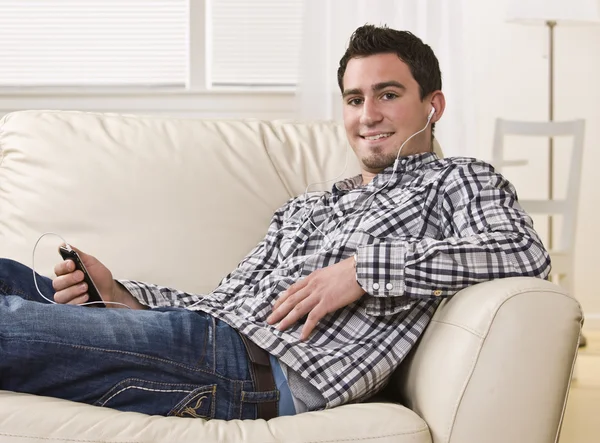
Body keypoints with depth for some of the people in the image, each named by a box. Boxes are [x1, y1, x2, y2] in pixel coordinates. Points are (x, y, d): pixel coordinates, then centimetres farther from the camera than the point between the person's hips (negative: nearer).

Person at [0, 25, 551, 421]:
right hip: (218, 333, 7)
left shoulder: (456, 180, 11)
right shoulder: (302, 210, 30)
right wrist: (117, 294, 3)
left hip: (273, 372, -7)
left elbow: (526, 251, -11)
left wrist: (363, 268, -14)